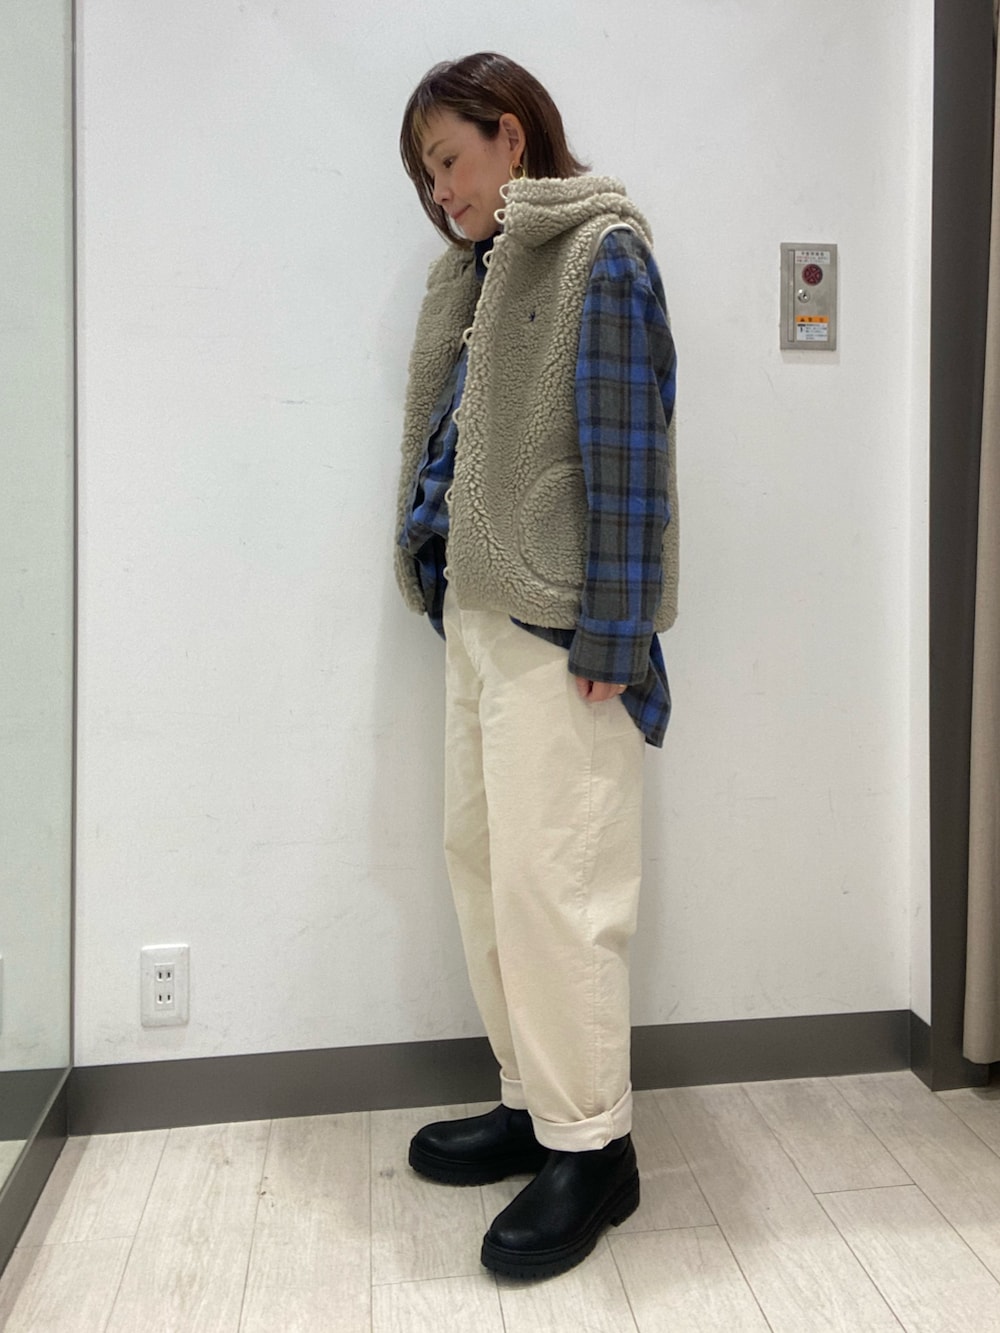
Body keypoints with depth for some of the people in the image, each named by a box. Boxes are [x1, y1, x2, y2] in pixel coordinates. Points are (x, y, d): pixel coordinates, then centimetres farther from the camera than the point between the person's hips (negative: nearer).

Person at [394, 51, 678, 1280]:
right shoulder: (475, 270, 19)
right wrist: (439, 581, 9)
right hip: (476, 614, 9)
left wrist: (608, 643, -17)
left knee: (552, 880, -4)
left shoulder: (602, 257, -5)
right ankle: (533, 1100, 29)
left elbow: (627, 459, -13)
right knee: (480, 858, 12)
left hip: (558, 629, -9)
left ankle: (589, 1147, 15)